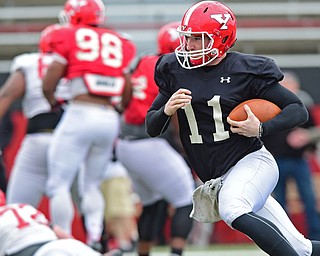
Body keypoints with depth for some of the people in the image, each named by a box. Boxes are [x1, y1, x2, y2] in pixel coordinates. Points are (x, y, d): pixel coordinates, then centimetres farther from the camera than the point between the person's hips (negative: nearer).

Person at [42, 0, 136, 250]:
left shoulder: (69, 37, 2)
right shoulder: (120, 44, 14)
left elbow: (48, 86, 1)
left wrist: (53, 104, 21)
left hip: (80, 115, -5)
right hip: (110, 119, 5)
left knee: (59, 184, 1)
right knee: (93, 184, 16)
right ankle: (94, 240, 1)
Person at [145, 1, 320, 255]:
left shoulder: (246, 70, -8)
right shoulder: (176, 70, 5)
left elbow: (299, 110, -6)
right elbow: (152, 128, 9)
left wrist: (261, 129, -20)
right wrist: (167, 110, -12)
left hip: (251, 161, -4)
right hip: (218, 180, 4)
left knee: (232, 211, -36)